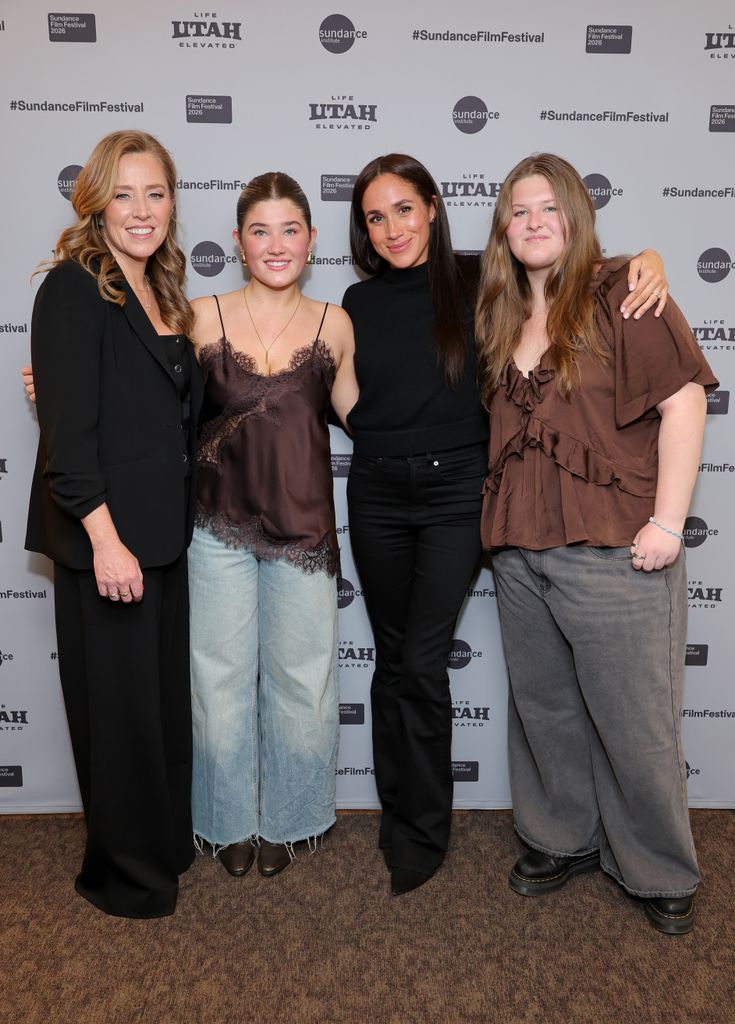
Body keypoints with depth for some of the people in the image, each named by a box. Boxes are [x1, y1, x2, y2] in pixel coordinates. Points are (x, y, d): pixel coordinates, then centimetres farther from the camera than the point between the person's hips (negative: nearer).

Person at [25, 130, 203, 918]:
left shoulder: (160, 293, 14)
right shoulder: (74, 289, -10)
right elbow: (67, 426, -17)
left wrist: (170, 518, 11)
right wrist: (104, 536, -22)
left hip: (160, 530, 8)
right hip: (104, 535, -8)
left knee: (164, 695, 17)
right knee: (118, 705, 5)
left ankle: (165, 845, 36)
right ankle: (123, 871, 26)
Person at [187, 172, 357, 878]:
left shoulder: (334, 325, 3)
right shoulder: (203, 317, 1)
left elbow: (356, 412, 12)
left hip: (303, 527, 1)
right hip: (220, 526, 0)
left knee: (298, 679, 10)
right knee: (222, 676, 9)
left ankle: (284, 821, 34)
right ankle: (230, 821, 33)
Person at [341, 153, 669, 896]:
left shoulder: (474, 283, -2)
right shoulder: (358, 303, 8)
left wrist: (645, 262, -15)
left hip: (455, 492, -3)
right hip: (377, 493, 4)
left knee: (421, 663, -5)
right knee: (393, 658, 11)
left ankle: (422, 834, 16)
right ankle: (398, 816, 29)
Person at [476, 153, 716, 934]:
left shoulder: (621, 295, -3)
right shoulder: (502, 317, 15)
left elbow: (683, 400, -10)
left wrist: (668, 522, -15)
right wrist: (496, 521, 11)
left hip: (614, 549, -6)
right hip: (519, 551, 6)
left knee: (633, 719, 5)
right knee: (544, 708, 16)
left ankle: (658, 872, 28)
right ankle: (563, 840, 37)